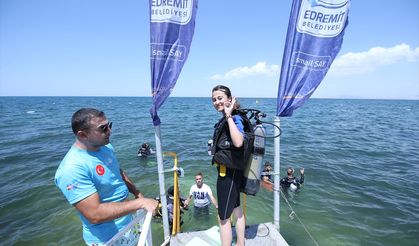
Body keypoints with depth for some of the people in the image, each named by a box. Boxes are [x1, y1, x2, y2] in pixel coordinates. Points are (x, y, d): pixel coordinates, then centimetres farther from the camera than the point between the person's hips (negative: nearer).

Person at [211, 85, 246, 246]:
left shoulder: (235, 119, -20)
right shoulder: (224, 120, 7)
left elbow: (238, 142, -40)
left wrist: (229, 116, -34)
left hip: (229, 173, -10)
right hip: (229, 171, 10)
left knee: (224, 217, 6)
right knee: (236, 209, 24)